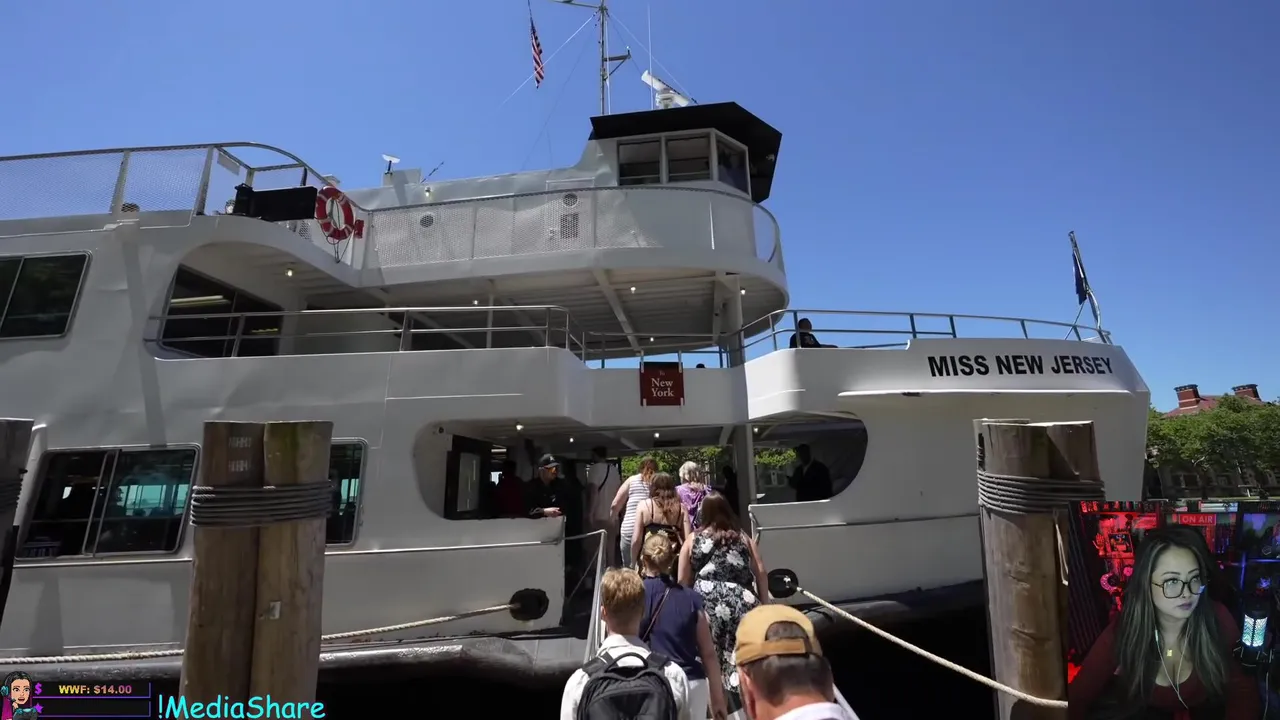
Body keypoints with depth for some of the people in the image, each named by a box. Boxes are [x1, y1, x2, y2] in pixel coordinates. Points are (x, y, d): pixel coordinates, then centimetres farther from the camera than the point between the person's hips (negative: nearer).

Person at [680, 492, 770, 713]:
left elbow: (683, 581, 11)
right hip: (742, 603, 1)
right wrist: (765, 604, 12)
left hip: (707, 604, -1)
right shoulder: (744, 537, 15)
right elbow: (760, 573, 8)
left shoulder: (693, 539, 11)